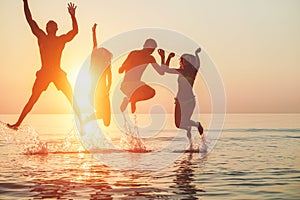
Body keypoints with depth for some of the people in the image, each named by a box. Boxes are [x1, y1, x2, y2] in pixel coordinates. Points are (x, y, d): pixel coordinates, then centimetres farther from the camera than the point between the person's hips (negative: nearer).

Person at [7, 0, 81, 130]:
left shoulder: (61, 39, 6)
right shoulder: (41, 37, 8)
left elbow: (75, 31, -7)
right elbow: (30, 21, 7)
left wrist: (73, 16, -19)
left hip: (58, 73, 0)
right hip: (44, 73, 0)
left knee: (72, 98, -4)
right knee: (33, 99, -1)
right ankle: (18, 123, 2)